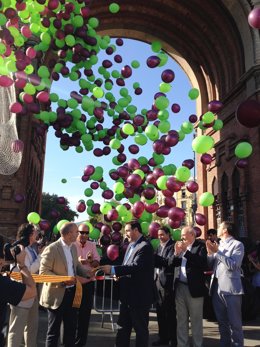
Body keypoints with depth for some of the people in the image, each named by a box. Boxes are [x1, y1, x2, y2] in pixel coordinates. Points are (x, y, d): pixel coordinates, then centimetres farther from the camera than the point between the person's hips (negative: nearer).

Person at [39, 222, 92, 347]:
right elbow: (43, 272, -17)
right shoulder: (52, 249, -18)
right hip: (57, 294, -7)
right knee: (54, 329, 8)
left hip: (71, 292, 7)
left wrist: (87, 272, -2)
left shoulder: (73, 247, 6)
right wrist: (63, 280, -25)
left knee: (71, 326, 18)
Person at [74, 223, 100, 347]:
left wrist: (91, 261, -18)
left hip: (88, 284, 3)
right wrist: (77, 261, -28)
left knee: (85, 313, 11)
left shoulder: (92, 245, 5)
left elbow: (97, 263, 4)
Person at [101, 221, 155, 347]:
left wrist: (113, 269, -30)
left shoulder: (145, 246, -19)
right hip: (127, 294, 9)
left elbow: (136, 266, -29)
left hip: (139, 294, -9)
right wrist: (120, 274, 0)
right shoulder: (131, 245, 10)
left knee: (140, 328, 7)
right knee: (123, 326, 19)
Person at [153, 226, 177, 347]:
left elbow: (169, 262, -21)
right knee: (160, 311, 16)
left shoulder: (172, 246, -11)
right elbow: (156, 262, 11)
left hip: (167, 281, -8)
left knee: (170, 312, 2)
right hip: (158, 280, 8)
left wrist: (155, 257, -25)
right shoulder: (159, 247, 14)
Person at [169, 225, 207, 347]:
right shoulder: (180, 245, 9)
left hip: (194, 287, -5)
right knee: (181, 320, 16)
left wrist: (186, 251, -20)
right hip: (179, 287, 5)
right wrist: (176, 253, -11)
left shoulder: (200, 246, -6)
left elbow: (203, 263, -22)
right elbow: (170, 263, 7)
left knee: (196, 320, 7)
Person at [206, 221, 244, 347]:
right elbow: (210, 265, 12)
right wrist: (210, 253, -5)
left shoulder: (237, 244, -5)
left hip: (230, 289, -6)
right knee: (222, 322, 16)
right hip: (217, 288, 6)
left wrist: (217, 252, -16)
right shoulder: (217, 245, 14)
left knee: (234, 322, 3)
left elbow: (233, 265, -17)